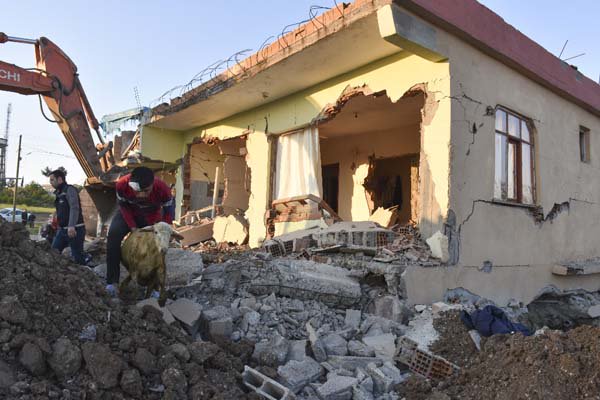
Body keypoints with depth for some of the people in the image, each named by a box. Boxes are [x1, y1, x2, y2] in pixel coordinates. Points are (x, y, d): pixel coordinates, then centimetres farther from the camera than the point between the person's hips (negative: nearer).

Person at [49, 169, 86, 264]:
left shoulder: (70, 189, -8)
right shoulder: (59, 193, 20)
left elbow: (74, 208, -22)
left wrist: (71, 226, -33)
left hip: (75, 230, -9)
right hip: (62, 230, 9)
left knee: (77, 256, -7)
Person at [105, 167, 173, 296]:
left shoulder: (163, 189, -38)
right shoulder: (122, 184, -37)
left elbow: (168, 212, -20)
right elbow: (123, 206, -17)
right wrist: (133, 227, -20)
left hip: (152, 217, 0)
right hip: (129, 213, 0)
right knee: (113, 235, -24)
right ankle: (112, 281, -17)